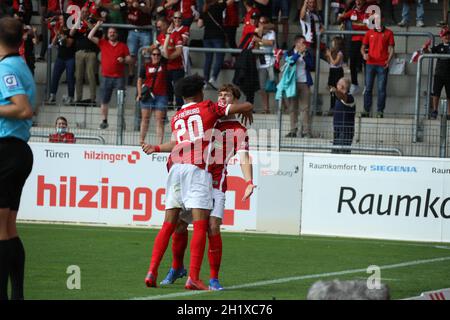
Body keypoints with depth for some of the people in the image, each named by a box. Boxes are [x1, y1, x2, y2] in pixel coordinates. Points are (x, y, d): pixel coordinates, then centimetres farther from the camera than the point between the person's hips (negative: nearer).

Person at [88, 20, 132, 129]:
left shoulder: (123, 46, 7)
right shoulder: (103, 43, 9)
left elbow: (130, 60, 8)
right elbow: (90, 37, 2)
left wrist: (124, 60, -12)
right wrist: (97, 26, 0)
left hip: (119, 77, -1)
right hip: (106, 77, 1)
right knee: (104, 101, 3)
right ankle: (104, 121, 11)